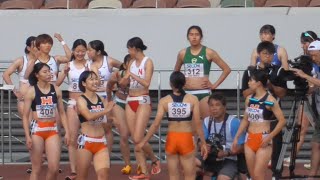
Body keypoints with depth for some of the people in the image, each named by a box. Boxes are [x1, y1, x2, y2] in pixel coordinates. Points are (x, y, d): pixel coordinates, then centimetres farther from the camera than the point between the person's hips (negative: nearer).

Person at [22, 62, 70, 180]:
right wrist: (27, 136, -13)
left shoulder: (56, 90, 5)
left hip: (53, 130, 3)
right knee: (36, 168, 1)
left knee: (54, 168, -6)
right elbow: (25, 116, -5)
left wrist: (67, 132, 4)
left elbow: (62, 113, 11)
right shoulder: (31, 91, -5)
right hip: (37, 130, -3)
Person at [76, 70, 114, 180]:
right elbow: (89, 116, -26)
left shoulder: (101, 100, 11)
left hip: (101, 142, 4)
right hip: (86, 141, -4)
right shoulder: (81, 100, -6)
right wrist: (105, 111, -35)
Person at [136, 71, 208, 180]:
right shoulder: (193, 100, -5)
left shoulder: (164, 101, -4)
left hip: (171, 139, 1)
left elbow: (156, 124, -6)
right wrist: (203, 143, 2)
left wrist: (144, 142, 2)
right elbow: (198, 123, -7)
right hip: (186, 140, -1)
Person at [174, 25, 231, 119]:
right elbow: (176, 71, 25)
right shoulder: (183, 53, 7)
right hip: (187, 93, 3)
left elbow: (226, 69, 0)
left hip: (204, 93, -3)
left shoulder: (208, 53, -2)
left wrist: (215, 85, -2)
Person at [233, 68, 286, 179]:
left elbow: (282, 121, -11)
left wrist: (269, 137, -17)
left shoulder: (270, 100, -10)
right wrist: (237, 137, 12)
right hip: (250, 139, 7)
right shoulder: (249, 99, 8)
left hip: (263, 140, -7)